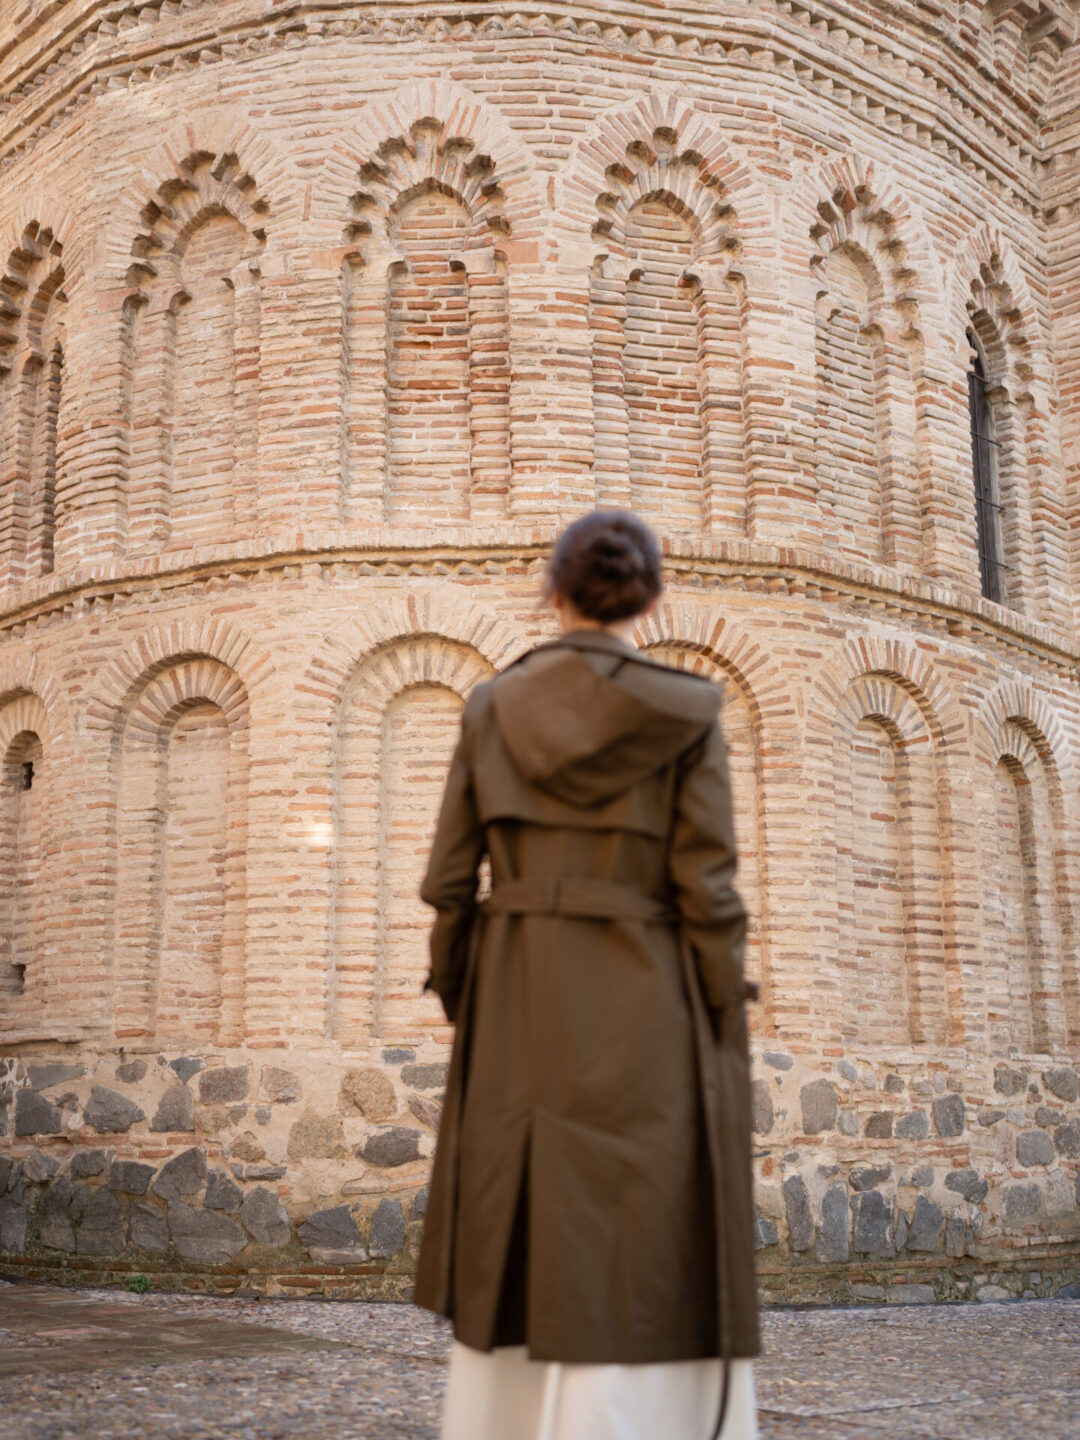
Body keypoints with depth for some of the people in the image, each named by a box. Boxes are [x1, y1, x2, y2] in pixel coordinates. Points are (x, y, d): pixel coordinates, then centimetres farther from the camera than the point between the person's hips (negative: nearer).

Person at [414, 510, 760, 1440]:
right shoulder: (687, 715, -5)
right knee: (636, 1275, 0)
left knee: (517, 1267, 14)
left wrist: (467, 1016, 13)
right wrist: (725, 1061, -2)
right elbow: (706, 898, -8)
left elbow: (450, 883, 3)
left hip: (518, 1018, 3)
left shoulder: (491, 708, 3)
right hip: (643, 1017, -3)